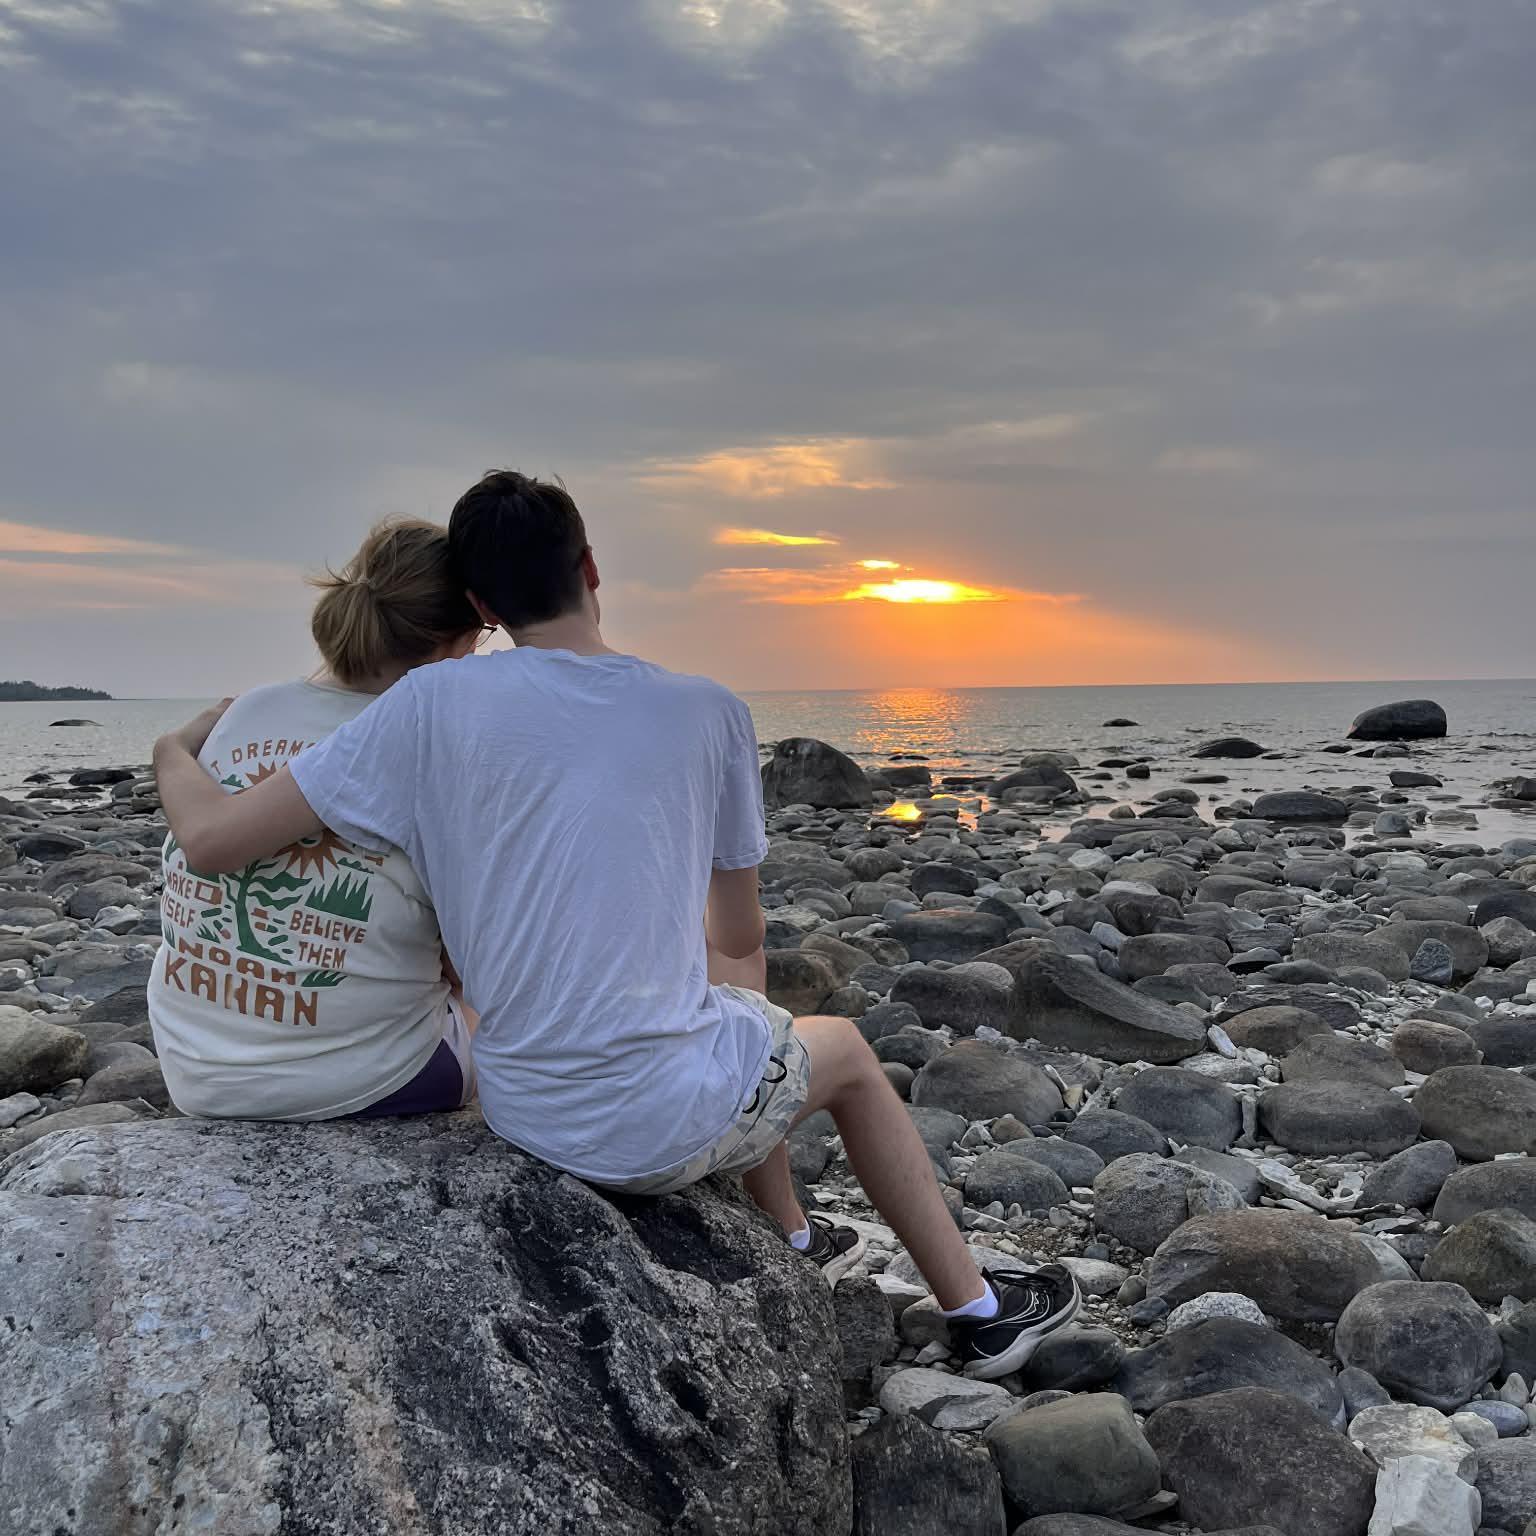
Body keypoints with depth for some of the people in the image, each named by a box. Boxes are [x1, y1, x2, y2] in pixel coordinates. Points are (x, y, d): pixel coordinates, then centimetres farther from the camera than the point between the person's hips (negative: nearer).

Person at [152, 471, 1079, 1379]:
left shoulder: (432, 706, -10)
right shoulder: (708, 712, -9)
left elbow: (214, 840, -8)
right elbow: (740, 937, 3)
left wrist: (175, 752, 15)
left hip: (528, 1117, 3)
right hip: (674, 1121, -3)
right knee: (846, 1051, 29)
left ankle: (797, 1246, 55)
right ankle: (979, 1310, 39)